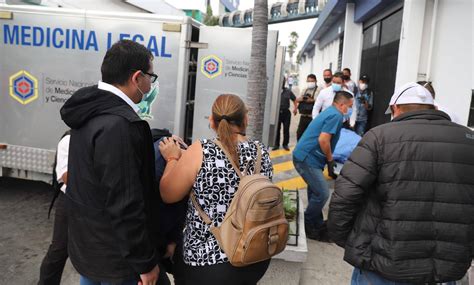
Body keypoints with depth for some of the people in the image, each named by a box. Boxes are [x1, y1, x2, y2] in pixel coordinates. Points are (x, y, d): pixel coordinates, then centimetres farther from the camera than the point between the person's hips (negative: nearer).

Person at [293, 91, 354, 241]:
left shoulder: (329, 112, 19)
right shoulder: (336, 116, -13)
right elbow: (323, 140, -22)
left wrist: (328, 159, 21)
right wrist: (330, 159, -8)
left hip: (303, 156, 10)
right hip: (307, 158, -10)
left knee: (316, 191, 17)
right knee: (322, 193, -6)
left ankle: (316, 225, 29)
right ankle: (306, 227, 8)